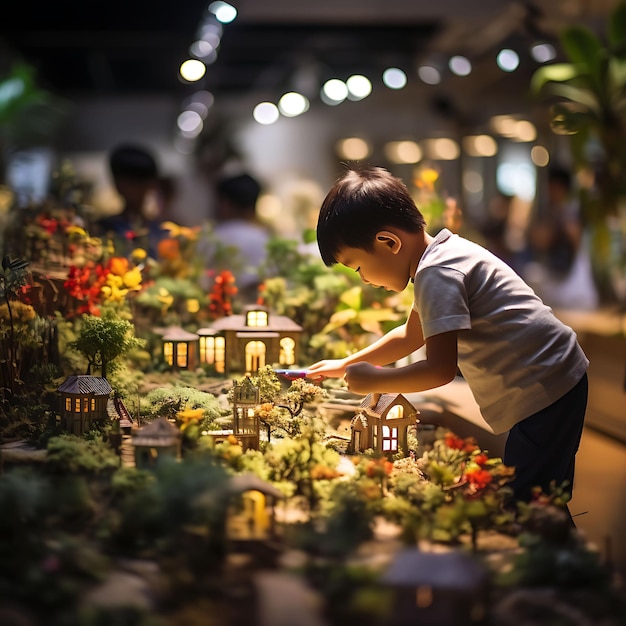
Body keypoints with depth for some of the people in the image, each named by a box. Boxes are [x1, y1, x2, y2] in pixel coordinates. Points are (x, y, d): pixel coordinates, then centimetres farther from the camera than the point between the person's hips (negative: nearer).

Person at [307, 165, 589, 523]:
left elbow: (440, 369, -26)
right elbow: (411, 335, 27)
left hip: (544, 391, -11)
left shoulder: (437, 275, -19)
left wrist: (372, 382, -13)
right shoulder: (443, 255, 13)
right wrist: (344, 365, 26)